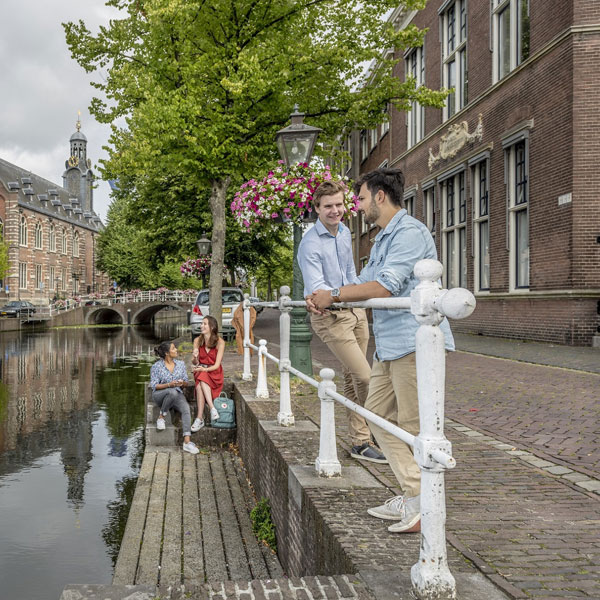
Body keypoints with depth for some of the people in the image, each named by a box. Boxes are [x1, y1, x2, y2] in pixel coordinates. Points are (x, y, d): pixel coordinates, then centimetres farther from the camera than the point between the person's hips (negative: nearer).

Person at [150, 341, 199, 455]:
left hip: (177, 394, 3)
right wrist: (169, 384, -21)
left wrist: (182, 383, -13)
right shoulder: (156, 366, -3)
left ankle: (187, 442, -39)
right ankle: (161, 417, -14)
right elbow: (154, 385, -6)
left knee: (186, 408, -30)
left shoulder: (180, 364, 8)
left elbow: (186, 382, 12)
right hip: (159, 395, -3)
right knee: (173, 392, -39)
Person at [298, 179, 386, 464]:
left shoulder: (345, 232, 10)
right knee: (364, 377, -14)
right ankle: (362, 443, -3)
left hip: (355, 311, 8)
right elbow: (315, 285, -27)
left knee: (352, 377, 13)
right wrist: (327, 298, -46)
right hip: (330, 317, -8)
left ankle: (357, 437, 24)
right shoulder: (310, 244, -17)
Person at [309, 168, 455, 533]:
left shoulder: (410, 232, -12)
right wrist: (326, 300, 11)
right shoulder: (383, 239, 22)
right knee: (379, 416, 11)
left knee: (414, 426, -7)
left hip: (415, 342, -11)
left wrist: (334, 296, -13)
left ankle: (427, 508, 2)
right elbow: (365, 283, 26)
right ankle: (411, 496, 16)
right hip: (389, 346, 11)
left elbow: (386, 287, -22)